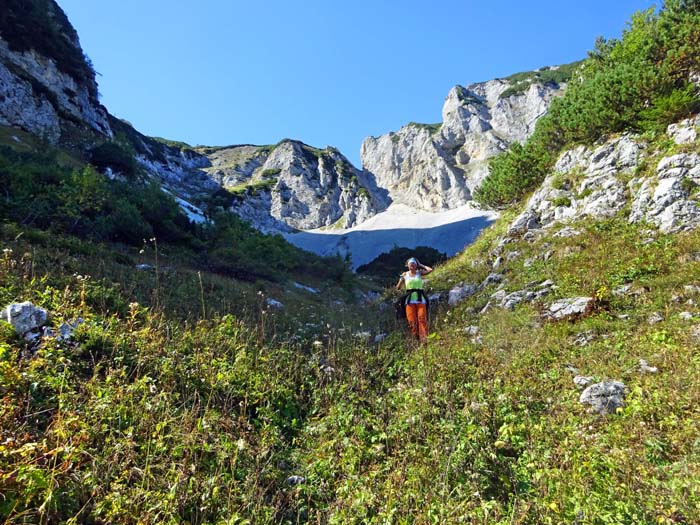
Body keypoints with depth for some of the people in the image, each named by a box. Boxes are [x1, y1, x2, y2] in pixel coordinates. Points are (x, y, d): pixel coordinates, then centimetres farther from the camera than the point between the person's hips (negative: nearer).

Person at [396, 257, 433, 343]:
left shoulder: (419, 273, 10)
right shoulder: (405, 274, 11)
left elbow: (430, 270, -6)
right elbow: (398, 288, 11)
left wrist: (421, 265, 7)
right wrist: (401, 279, -4)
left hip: (420, 300, -1)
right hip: (410, 300, 1)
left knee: (422, 319, -12)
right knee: (412, 321, -4)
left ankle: (424, 339, -17)